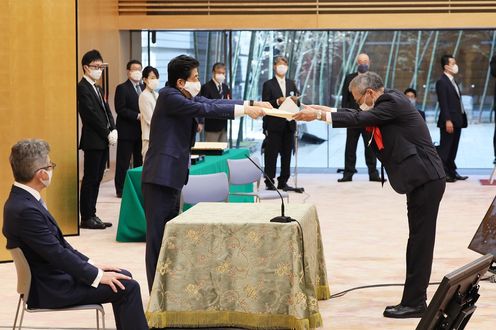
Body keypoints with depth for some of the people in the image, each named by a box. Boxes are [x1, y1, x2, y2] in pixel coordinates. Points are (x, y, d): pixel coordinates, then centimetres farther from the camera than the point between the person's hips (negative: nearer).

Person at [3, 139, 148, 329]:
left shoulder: (23, 200, 5)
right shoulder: (25, 210, -26)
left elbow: (58, 243, 12)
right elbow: (57, 253, -23)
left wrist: (92, 265, 8)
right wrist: (98, 276, -15)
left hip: (56, 273, 10)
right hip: (51, 289, -10)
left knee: (124, 276, 12)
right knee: (128, 287, -10)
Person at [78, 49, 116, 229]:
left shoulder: (97, 88, 19)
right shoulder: (82, 88, -10)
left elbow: (106, 111, 16)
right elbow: (92, 114, -16)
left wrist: (113, 130, 0)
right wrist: (108, 133, -13)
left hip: (103, 140, 9)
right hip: (92, 140, -9)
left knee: (96, 179, 10)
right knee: (90, 179, -4)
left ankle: (92, 215, 14)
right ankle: (87, 218, 0)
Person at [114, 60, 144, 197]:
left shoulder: (143, 88, 14)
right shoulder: (122, 88, -6)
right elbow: (120, 109, -14)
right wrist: (137, 116, -20)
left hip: (141, 131, 6)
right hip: (127, 131, -6)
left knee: (140, 160, 10)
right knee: (123, 162, -1)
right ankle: (120, 190, 5)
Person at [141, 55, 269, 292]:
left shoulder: (186, 97, 13)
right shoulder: (168, 96, -14)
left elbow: (213, 103, 11)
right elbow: (206, 109, -21)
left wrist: (252, 104, 3)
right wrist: (244, 110, -19)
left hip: (173, 177, 10)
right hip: (160, 178, -10)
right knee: (158, 237, -7)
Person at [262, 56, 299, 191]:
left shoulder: (291, 83, 15)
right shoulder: (268, 85, 0)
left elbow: (298, 103, 13)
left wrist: (296, 100, -9)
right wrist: (277, 102, -22)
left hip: (289, 124, 5)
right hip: (274, 125, -5)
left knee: (287, 155, 7)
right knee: (271, 155, -3)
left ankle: (283, 182, 14)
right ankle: (269, 182, 2)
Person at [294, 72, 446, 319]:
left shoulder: (392, 102, -14)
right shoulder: (387, 102, 15)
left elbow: (359, 119, -20)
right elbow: (359, 116, 18)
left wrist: (319, 115, -16)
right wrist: (323, 109, 11)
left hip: (426, 179, -10)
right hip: (422, 179, 10)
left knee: (420, 241, -7)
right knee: (418, 241, 12)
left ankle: (414, 303, -4)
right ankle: (415, 298, 17)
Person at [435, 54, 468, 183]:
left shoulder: (452, 81, 17)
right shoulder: (442, 82, -11)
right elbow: (443, 103, -17)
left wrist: (461, 119, 13)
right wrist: (448, 120, -22)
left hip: (457, 121, 9)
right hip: (448, 121, -9)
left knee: (453, 149, 12)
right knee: (445, 148, -6)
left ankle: (451, 172, 17)